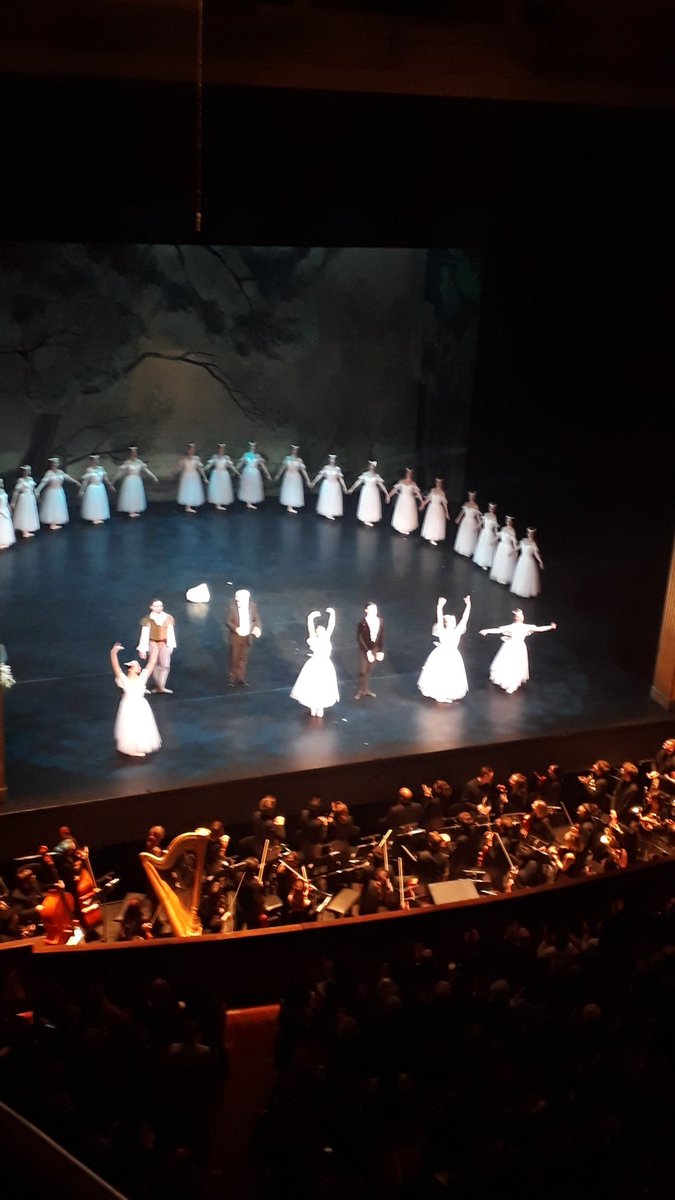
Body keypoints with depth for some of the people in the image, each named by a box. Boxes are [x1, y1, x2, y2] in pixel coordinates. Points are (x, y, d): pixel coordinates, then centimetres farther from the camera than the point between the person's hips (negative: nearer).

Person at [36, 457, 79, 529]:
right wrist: (37, 491, -27)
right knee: (51, 508, 1)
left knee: (58, 508, 11)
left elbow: (67, 477, 14)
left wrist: (76, 482, 21)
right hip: (52, 493, -6)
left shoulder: (60, 472, 2)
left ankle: (56, 523, 20)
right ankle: (52, 524, 8)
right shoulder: (49, 473, -15)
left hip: (59, 492, 6)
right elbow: (43, 482, -21)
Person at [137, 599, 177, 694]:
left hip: (164, 643, 1)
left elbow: (170, 632, 2)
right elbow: (144, 634, -9)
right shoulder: (148, 619, -10)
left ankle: (161, 686, -3)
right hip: (153, 643, -1)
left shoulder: (168, 618, -3)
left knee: (165, 665, -9)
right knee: (154, 665, 6)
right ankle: (159, 686, 19)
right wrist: (142, 649, -10)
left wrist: (171, 646, -1)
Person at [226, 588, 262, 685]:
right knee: (234, 658, 12)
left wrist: (257, 627, -21)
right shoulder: (232, 606, -20)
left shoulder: (253, 605, -12)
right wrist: (235, 628, -29)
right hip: (236, 637, -2)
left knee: (243, 658, 15)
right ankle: (232, 677, 30)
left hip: (247, 637, 2)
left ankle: (241, 678, 29)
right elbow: (228, 621, -12)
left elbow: (256, 619, 0)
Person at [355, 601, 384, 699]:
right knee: (363, 671, 4)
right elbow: (360, 638, -16)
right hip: (364, 649, -4)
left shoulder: (380, 621, -8)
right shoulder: (363, 623, -21)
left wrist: (381, 651, -2)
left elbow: (381, 637, 1)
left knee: (369, 670, 17)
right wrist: (367, 651, -17)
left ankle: (366, 689, 33)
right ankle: (361, 690, 23)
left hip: (375, 649, 4)